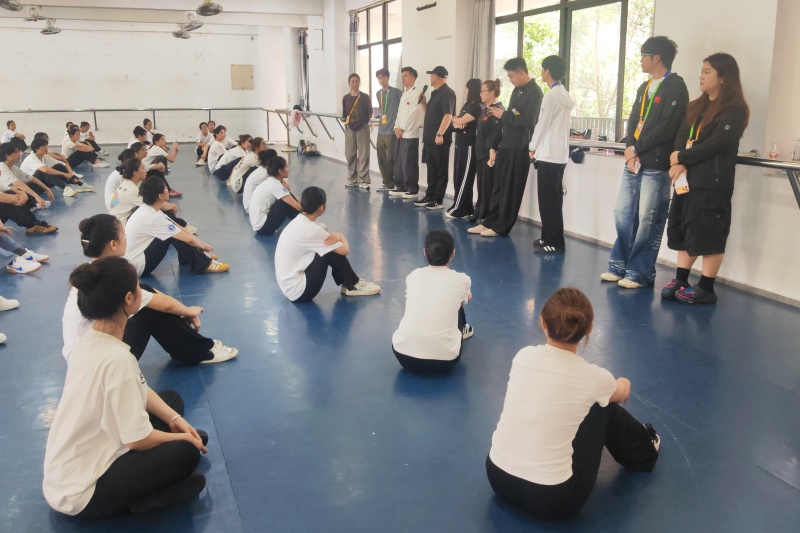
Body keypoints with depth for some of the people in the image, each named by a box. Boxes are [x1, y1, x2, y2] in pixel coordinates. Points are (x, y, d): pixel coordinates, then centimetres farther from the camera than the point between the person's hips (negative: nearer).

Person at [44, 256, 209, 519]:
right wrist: (182, 436, -7)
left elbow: (139, 390, 9)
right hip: (81, 494, -9)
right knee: (186, 452, -14)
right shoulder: (116, 359, -31)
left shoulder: (89, 339, -4)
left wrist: (175, 420, -2)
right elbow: (138, 440, -24)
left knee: (172, 399, 10)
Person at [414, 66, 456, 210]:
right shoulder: (435, 93, 18)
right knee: (431, 169, 13)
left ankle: (438, 200, 2)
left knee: (440, 170, -2)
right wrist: (422, 102, 10)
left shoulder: (447, 93, -11)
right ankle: (430, 196, 20)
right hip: (429, 138, 9)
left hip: (440, 139, -9)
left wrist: (440, 134, -26)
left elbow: (448, 115, -20)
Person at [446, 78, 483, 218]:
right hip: (460, 144, 9)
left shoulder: (477, 107, -11)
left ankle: (459, 209, 2)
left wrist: (453, 119, 5)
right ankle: (465, 208, 15)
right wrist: (456, 123, -11)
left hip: (469, 146, -9)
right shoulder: (466, 105, 16)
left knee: (464, 178, -3)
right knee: (458, 177, 8)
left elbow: (461, 121, -15)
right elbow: (457, 123, 12)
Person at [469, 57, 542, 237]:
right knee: (498, 187, 11)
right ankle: (489, 222, 17)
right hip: (506, 144, 8)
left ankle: (501, 227, 7)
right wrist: (500, 115, 0)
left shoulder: (534, 92, -12)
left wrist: (504, 115, -13)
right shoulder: (517, 90, 15)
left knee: (511, 189, 0)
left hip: (519, 148, -8)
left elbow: (528, 120, -22)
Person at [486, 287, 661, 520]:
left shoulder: (523, 356, -5)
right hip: (551, 500, -4)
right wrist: (621, 384, 42)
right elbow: (623, 392, 15)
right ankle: (644, 451, 44)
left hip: (498, 478, 4)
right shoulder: (593, 377, -13)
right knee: (605, 408, 16)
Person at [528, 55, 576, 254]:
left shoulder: (551, 95, -15)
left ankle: (555, 243, -3)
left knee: (549, 201, -6)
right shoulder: (563, 94, 14)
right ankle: (549, 238, 19)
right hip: (558, 153, 10)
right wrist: (538, 146, 16)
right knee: (552, 200, 13)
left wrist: (533, 147, 2)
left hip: (548, 154, -9)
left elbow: (542, 124, -12)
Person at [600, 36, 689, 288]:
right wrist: (630, 150, -3)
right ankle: (620, 265, 18)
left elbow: (667, 127, -14)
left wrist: (636, 148, -10)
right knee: (623, 214, 9)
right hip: (634, 161, 8)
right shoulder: (644, 87, 20)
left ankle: (640, 273, 3)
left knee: (648, 221, -4)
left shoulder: (675, 86, -6)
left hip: (656, 165, -8)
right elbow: (633, 121, 14)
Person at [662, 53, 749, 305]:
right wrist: (678, 163, -10)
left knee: (709, 235, -3)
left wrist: (682, 158, -9)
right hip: (689, 177, 8)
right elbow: (681, 136, 7)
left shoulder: (733, 110, -7)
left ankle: (706, 288, 4)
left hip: (713, 181, -8)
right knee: (683, 230, 10)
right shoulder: (696, 106, 18)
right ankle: (680, 280, 18)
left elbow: (716, 143, -16)